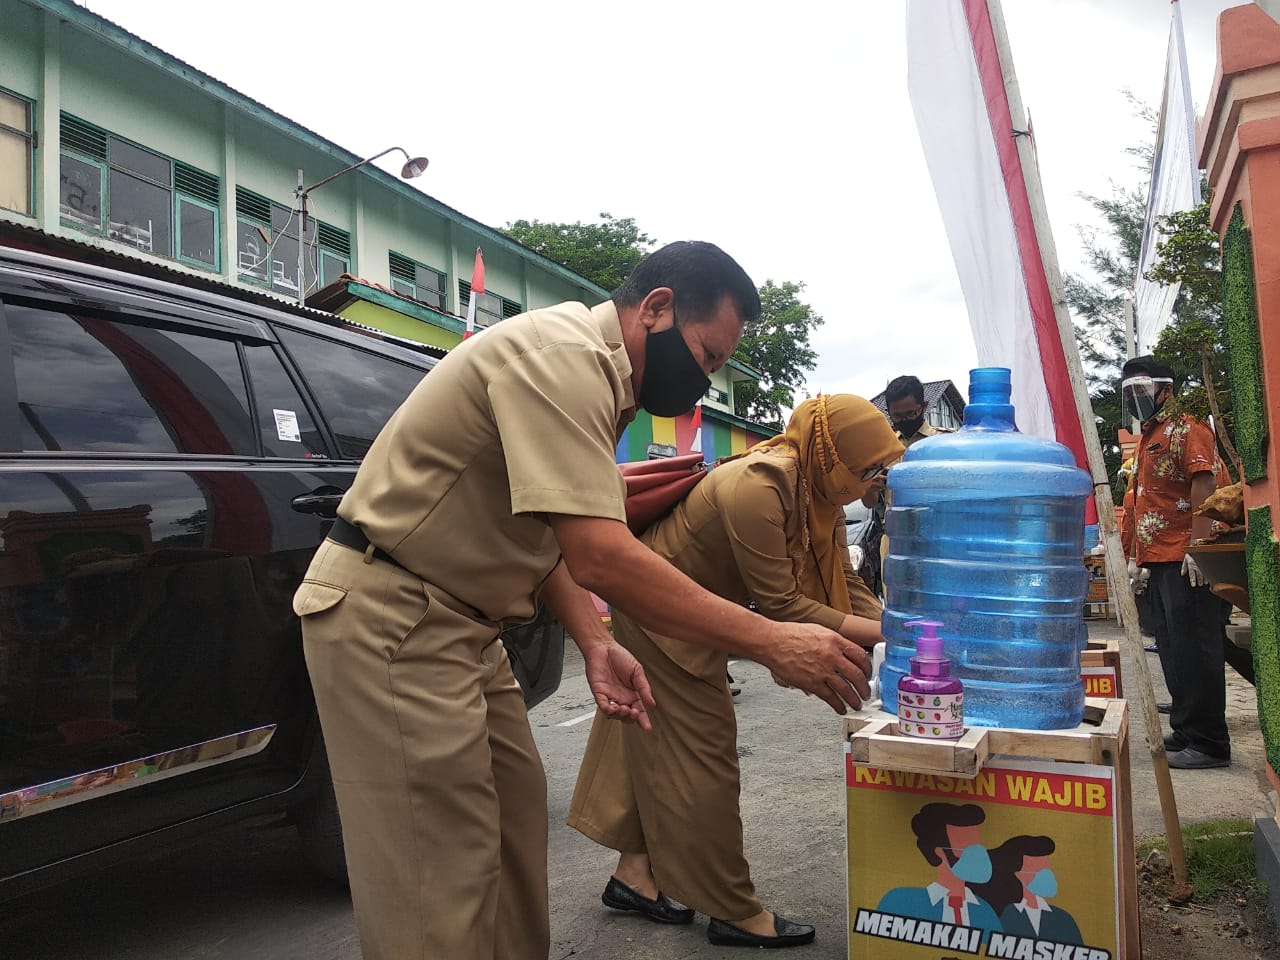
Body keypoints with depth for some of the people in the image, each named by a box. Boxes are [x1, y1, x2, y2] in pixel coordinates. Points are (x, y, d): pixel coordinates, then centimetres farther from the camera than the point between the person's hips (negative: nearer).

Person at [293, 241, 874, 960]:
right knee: (446, 887, -5)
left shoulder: (596, 375, 11)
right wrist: (772, 642, -27)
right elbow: (600, 556, -31)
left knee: (516, 818, 13)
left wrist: (595, 643, -3)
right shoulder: (562, 357, -22)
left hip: (456, 622, 10)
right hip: (388, 616, -10)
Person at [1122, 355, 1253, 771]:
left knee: (1194, 651, -5)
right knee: (1172, 651, 13)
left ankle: (1208, 743, 3)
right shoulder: (1148, 438, 21)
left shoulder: (1186, 428, -7)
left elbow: (1204, 484, -17)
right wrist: (1139, 558, 21)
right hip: (1159, 562, 9)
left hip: (1186, 562, -9)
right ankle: (1186, 731, 22)